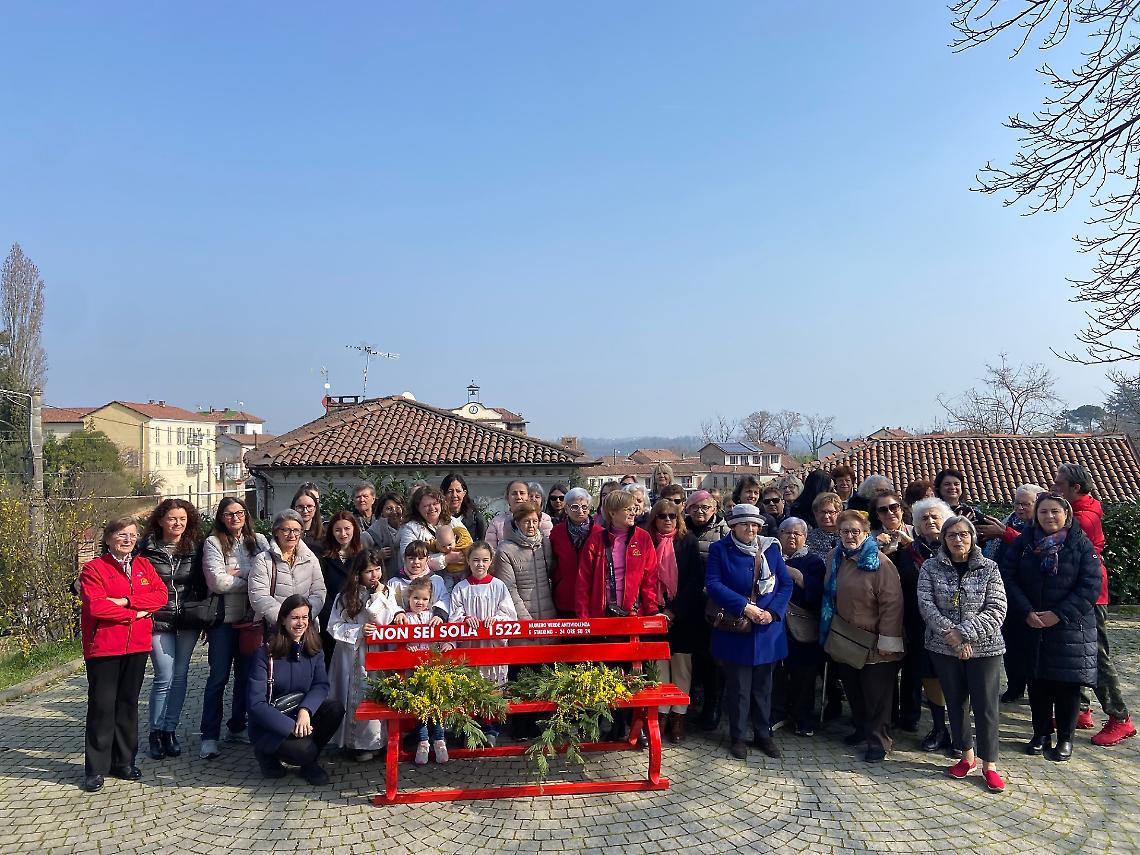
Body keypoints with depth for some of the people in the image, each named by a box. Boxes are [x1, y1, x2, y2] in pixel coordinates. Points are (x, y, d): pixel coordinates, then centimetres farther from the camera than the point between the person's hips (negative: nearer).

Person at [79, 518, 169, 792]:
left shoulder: (143, 566, 11)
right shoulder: (94, 568, -4)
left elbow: (161, 595, -2)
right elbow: (95, 605, -17)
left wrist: (126, 600, -15)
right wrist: (135, 614, -12)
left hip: (137, 646, 5)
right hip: (103, 647, -4)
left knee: (128, 703, 11)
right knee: (102, 706, -1)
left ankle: (123, 761, 22)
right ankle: (96, 768, 10)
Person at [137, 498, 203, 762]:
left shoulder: (195, 547, 4)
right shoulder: (146, 548, -4)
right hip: (158, 620, -3)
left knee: (180, 676, 7)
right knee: (164, 678, -5)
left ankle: (170, 729, 20)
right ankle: (156, 732, 13)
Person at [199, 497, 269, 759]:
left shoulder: (259, 541, 6)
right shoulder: (213, 542, -3)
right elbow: (217, 582, -14)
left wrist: (238, 573, -14)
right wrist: (252, 580, -7)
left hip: (251, 617, 4)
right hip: (224, 619, -4)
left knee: (246, 674, 12)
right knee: (218, 677, 1)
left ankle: (237, 727, 27)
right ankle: (209, 736, 11)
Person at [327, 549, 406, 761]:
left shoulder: (386, 593, 5)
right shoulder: (345, 596, 4)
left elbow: (384, 624, -6)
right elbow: (334, 627, 0)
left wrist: (379, 597, -10)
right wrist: (358, 631, -12)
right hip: (353, 655, -1)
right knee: (358, 697, -2)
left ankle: (375, 740, 8)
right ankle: (358, 743, 9)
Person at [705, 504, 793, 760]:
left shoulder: (771, 549, 5)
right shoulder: (720, 549, -4)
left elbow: (786, 584, 3)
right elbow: (713, 584, -14)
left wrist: (772, 612, -12)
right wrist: (744, 607, -21)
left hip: (767, 630, 3)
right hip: (734, 631, -3)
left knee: (763, 686, 14)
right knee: (738, 687, 5)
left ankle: (764, 734, 28)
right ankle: (737, 737, 20)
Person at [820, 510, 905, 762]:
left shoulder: (880, 563, -15)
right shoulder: (837, 559, 6)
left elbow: (892, 603, -18)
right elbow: (829, 596, 19)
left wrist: (887, 640, -19)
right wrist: (831, 630, 18)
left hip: (873, 643, -6)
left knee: (876, 693, 3)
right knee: (852, 689, 18)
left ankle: (878, 739, 16)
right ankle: (862, 728, 35)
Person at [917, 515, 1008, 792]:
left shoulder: (988, 568, -3)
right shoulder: (931, 568, -1)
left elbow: (996, 610, -10)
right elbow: (926, 605, -9)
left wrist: (964, 633, -18)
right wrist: (951, 635, -20)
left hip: (984, 648, -1)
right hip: (944, 648, 2)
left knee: (986, 706, 1)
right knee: (955, 703, 12)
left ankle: (989, 765, 16)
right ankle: (967, 756, 29)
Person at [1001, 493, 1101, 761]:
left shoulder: (1081, 544, -5)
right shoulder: (1023, 543, 1)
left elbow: (1091, 586, -9)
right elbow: (1008, 578, -3)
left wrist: (1060, 614, -15)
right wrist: (1026, 613, -13)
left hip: (1070, 627, -2)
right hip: (1031, 627, 2)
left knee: (1067, 684, 5)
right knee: (1037, 682, 11)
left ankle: (1065, 738, 21)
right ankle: (1041, 734, 27)